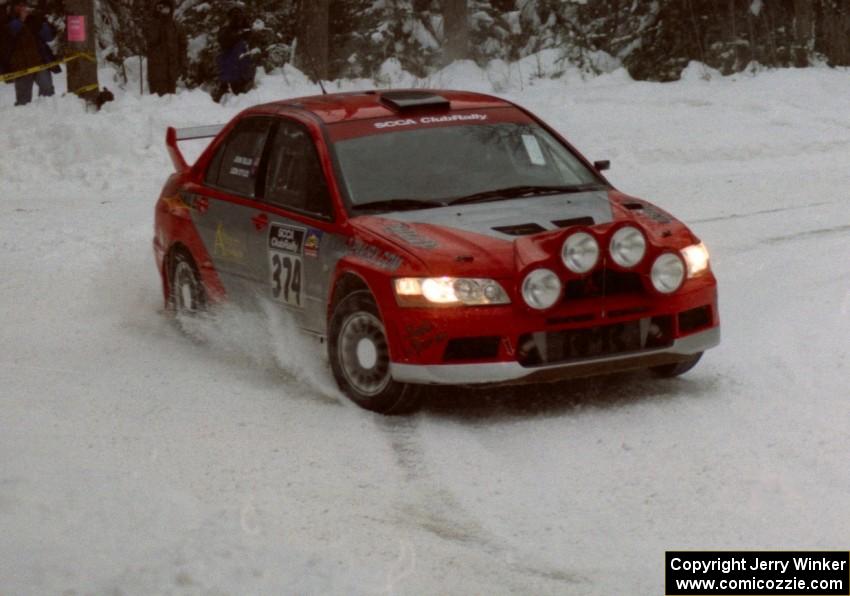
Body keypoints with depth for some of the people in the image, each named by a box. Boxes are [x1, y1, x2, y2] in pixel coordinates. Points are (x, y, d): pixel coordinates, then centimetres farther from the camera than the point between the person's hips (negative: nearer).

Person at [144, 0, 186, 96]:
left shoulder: (175, 26, 11)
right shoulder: (152, 24, 2)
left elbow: (182, 45, 12)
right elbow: (151, 40, -14)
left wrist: (182, 63, 4)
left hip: (172, 63, 3)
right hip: (157, 63, -3)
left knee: (171, 88, 2)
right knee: (159, 88, -12)